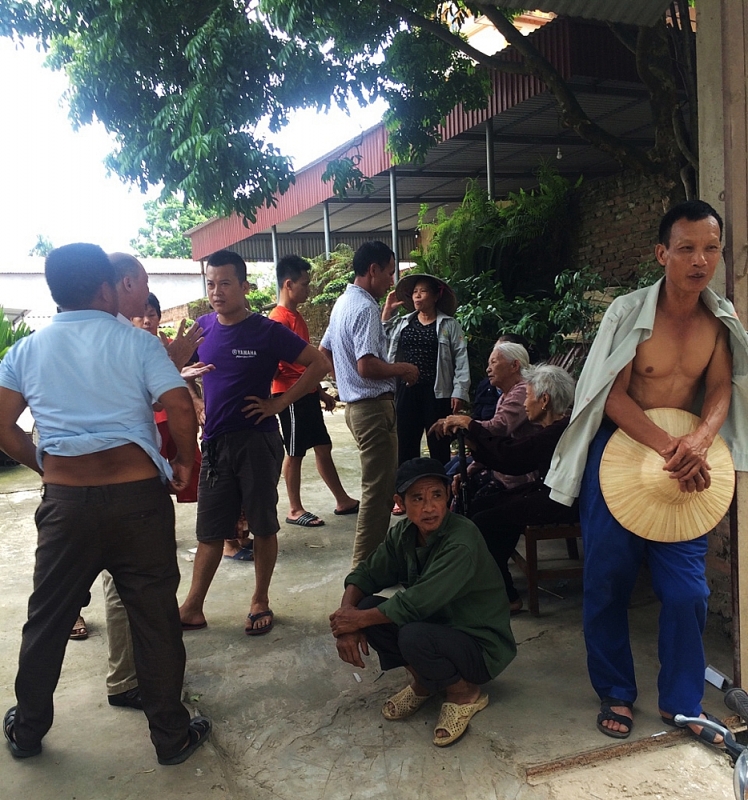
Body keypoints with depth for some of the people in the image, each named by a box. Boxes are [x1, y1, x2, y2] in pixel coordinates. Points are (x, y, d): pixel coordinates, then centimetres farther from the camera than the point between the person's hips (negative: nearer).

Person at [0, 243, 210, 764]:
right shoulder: (136, 342, -4)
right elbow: (181, 410, -13)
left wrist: (44, 466, 16)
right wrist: (184, 462, 3)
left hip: (65, 500, 3)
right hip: (138, 495, -3)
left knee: (48, 618, 19)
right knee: (155, 616, 8)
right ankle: (172, 735, 21)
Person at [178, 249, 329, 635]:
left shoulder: (267, 331, -8)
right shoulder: (202, 327, 5)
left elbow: (319, 364, -8)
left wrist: (278, 403, -11)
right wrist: (196, 404, 6)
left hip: (257, 440, -4)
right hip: (215, 441, 4)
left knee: (263, 525, 7)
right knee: (210, 530, 10)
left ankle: (260, 602, 24)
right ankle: (193, 608, 19)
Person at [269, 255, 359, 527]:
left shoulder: (295, 316, 15)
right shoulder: (279, 319, -15)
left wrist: (320, 392, 19)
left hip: (307, 394, 9)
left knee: (323, 447, 14)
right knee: (295, 453, 0)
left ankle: (343, 500, 23)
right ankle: (295, 510, 12)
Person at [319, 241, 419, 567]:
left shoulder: (343, 302, 14)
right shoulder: (366, 308, -18)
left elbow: (323, 352, 22)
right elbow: (367, 366, -27)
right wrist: (402, 368, -12)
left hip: (355, 403, 11)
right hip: (373, 406, -10)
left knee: (382, 481, 20)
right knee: (378, 488, -2)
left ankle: (372, 552, 31)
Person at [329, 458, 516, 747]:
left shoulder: (462, 542, -28)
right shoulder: (404, 533, -6)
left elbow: (416, 604, -33)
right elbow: (366, 574, 0)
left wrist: (359, 619, -21)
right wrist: (347, 613, -20)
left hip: (482, 648, -7)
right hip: (436, 625, 7)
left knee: (414, 637, -35)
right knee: (365, 605, -13)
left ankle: (465, 693, -3)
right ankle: (421, 682, 9)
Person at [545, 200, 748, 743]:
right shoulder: (629, 312, -11)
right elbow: (614, 396, -14)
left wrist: (697, 443, -22)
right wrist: (668, 447, -26)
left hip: (684, 467, 3)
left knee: (687, 591, 4)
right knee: (608, 582, 7)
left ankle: (681, 703, 25)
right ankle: (616, 693, 27)